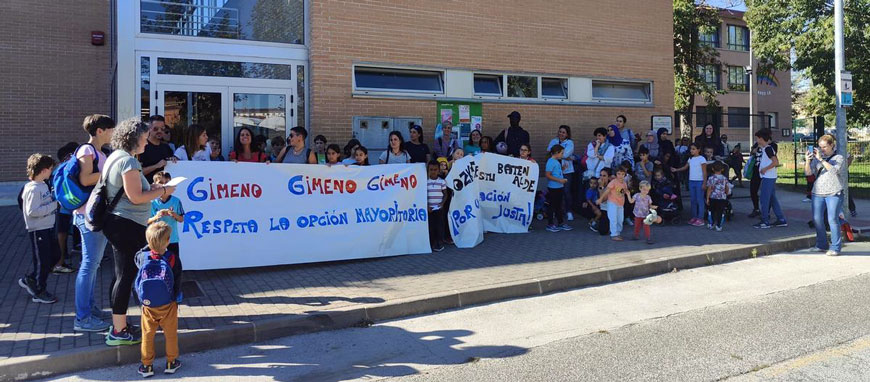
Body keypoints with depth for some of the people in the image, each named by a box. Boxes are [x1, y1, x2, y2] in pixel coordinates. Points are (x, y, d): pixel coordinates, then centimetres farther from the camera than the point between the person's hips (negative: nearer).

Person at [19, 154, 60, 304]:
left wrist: (55, 200, 2)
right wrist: (53, 205, -22)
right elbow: (32, 211, -25)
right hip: (38, 230, -9)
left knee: (55, 256, 18)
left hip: (48, 227, 9)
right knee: (42, 261, 2)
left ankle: (29, 280, 30)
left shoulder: (43, 185, 8)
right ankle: (39, 292, 17)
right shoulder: (33, 189, -20)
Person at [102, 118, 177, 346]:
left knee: (123, 275, 17)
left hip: (119, 223, 11)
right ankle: (118, 332, 3)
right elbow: (136, 197, -20)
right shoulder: (128, 161, -16)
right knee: (126, 275, -4)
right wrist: (162, 191, -9)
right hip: (127, 225, -11)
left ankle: (119, 324, 27)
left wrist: (151, 189, 16)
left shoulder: (115, 157, 15)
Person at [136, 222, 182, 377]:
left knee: (147, 335, 15)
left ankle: (146, 365, 24)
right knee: (171, 335, 15)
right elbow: (177, 282, -6)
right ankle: (171, 363, 26)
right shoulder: (174, 258, -17)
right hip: (168, 305, -1)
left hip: (148, 305, 2)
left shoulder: (143, 257, -12)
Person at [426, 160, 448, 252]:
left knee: (440, 226, 1)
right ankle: (432, 243, 14)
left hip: (439, 208, 0)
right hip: (429, 209, 0)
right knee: (431, 226, 4)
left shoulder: (442, 182, 0)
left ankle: (440, 243, 12)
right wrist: (427, 206, -7)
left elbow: (445, 194, 4)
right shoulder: (426, 182, 0)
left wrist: (442, 203, -11)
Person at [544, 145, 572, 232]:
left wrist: (563, 180, 10)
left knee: (559, 206, 16)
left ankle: (561, 223, 24)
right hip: (553, 188, -9)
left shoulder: (557, 161, 12)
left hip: (559, 187, 9)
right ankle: (550, 225, 7)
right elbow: (547, 175, -21)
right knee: (553, 206, -2)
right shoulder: (551, 162, -16)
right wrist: (559, 180, -21)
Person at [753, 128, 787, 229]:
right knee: (772, 199, 13)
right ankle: (781, 220, 17)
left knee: (764, 199, -5)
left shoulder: (768, 149, -15)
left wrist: (765, 169, -17)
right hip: (770, 177, 10)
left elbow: (776, 162, -22)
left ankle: (765, 222, 0)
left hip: (768, 178, -10)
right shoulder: (764, 148, 13)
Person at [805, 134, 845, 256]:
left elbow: (834, 170, -15)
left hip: (834, 193, -4)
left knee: (832, 219, -7)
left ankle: (835, 247, 1)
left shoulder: (838, 158, 4)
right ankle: (822, 245, 15)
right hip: (818, 192, 4)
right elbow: (808, 173, 2)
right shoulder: (816, 158, 13)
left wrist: (821, 159, -20)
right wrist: (808, 161, -15)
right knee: (817, 219, 2)